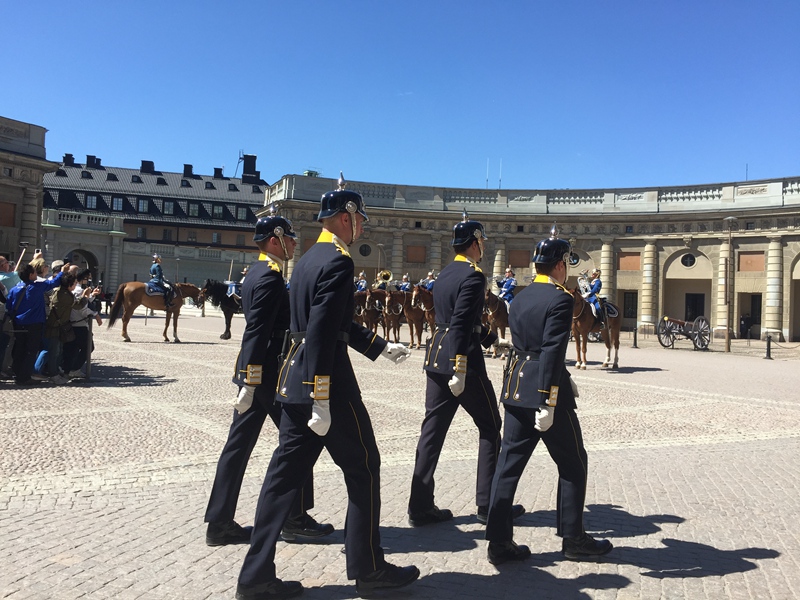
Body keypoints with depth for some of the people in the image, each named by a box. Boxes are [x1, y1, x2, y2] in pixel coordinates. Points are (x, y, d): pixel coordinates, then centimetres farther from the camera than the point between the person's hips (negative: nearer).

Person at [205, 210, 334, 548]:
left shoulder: (258, 273, 15)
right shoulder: (270, 277, -17)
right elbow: (256, 333, -23)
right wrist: (250, 383, -25)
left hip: (253, 373, 9)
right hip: (270, 376, -9)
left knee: (239, 444, 10)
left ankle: (220, 523, 17)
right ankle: (296, 520, 16)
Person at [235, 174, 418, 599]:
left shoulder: (309, 258, 15)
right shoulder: (337, 262, -15)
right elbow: (322, 334, -24)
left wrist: (381, 347, 25)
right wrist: (322, 402, -24)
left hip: (294, 380, 9)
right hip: (328, 381, -9)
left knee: (286, 472, 11)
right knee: (363, 467, 7)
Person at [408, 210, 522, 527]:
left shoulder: (445, 274, 15)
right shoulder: (473, 276, -12)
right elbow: (461, 325, -21)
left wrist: (492, 338, 28)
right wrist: (460, 370, -23)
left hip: (435, 359, 8)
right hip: (462, 359, -8)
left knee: (433, 429, 8)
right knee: (490, 427, 7)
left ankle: (420, 506, 10)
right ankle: (489, 504, 13)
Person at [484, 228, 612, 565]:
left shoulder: (519, 299, 11)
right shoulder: (560, 299, -12)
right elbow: (552, 352, -20)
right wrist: (548, 403, -20)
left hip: (516, 386, 7)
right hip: (546, 389, -7)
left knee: (509, 462, 8)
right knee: (572, 463, 10)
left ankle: (499, 542, 12)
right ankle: (573, 539, 20)